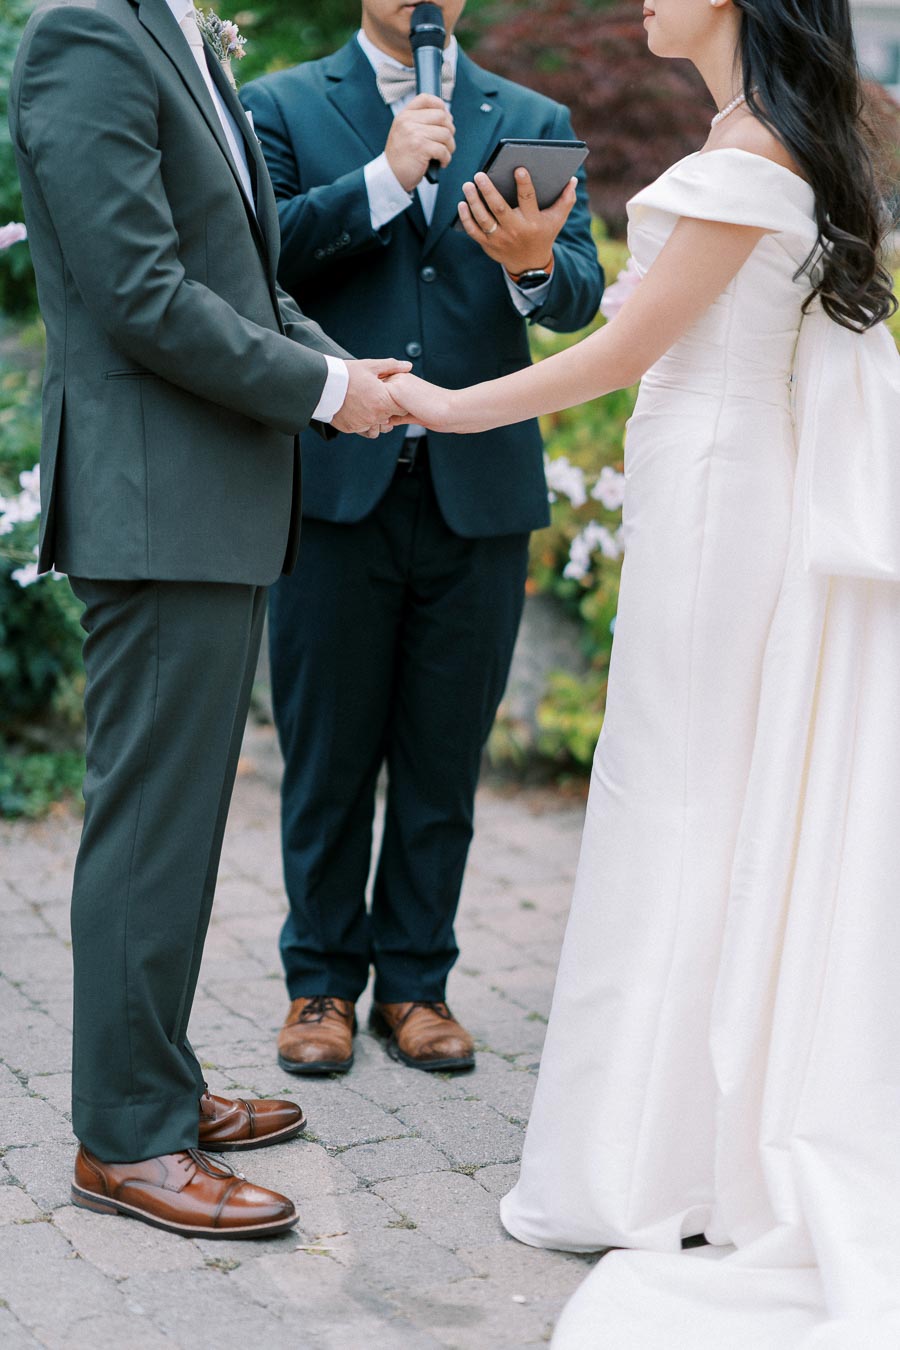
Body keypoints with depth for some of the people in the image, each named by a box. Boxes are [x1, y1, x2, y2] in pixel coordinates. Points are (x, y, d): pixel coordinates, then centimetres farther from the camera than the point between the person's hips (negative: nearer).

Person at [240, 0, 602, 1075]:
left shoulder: (534, 122, 12)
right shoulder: (281, 106, 7)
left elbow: (579, 298, 0)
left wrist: (534, 264, -22)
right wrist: (385, 177, -16)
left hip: (480, 490, 2)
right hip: (336, 487, -1)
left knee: (445, 759, 8)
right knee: (326, 755, 7)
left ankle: (415, 978, 22)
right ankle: (323, 979, 22)